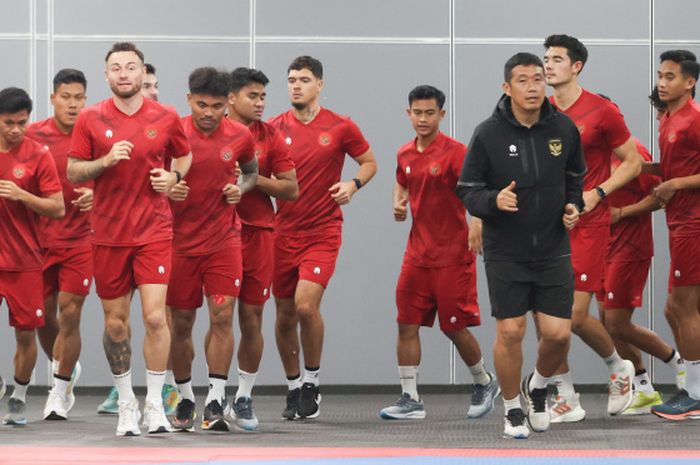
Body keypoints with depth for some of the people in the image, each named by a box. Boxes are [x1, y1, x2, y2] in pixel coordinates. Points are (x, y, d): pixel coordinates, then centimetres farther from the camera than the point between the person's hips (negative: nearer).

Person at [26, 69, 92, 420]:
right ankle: (66, 369, 37)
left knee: (69, 313, -8)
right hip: (40, 239, 2)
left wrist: (96, 195, -16)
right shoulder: (34, 135, -1)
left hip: (80, 239, -2)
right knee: (42, 316, 9)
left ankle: (60, 392, 4)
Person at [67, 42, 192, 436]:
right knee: (115, 323, 6)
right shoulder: (91, 119, 0)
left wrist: (173, 176, -4)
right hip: (108, 234, 1)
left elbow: (185, 155, 17)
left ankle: (155, 404, -2)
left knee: (155, 316, -13)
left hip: (154, 231, -1)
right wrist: (106, 160, -15)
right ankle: (126, 403, 23)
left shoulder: (166, 118, 1)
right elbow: (73, 172, 3)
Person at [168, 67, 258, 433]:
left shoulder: (240, 137, -1)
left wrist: (240, 188, -2)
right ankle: (185, 399, 22)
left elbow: (252, 171, 18)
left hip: (224, 238, 1)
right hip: (181, 240, -1)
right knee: (181, 323, 7)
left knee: (222, 316, -10)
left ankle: (216, 400, -6)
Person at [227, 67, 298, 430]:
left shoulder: (270, 136, 6)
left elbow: (292, 189, 5)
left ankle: (244, 397, 14)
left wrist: (254, 179, -9)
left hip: (258, 233, 1)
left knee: (252, 318, 3)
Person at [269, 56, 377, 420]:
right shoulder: (274, 128, 3)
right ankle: (293, 388, 25)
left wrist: (354, 184, -8)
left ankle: (311, 382, 1)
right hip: (283, 232, 3)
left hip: (322, 232, -3)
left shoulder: (341, 127, -1)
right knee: (284, 314, 7)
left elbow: (369, 161, 11)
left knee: (305, 305, -19)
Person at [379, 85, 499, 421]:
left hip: (452, 255, -6)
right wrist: (398, 204, 5)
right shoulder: (405, 154, 8)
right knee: (407, 325, 0)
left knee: (455, 327, 0)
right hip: (417, 253, 6)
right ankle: (410, 400, 6)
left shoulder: (455, 152, -11)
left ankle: (485, 383, 25)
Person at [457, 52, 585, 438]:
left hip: (553, 251, 2)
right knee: (510, 332, -1)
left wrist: (574, 206, -4)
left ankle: (537, 386, 30)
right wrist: (494, 200, -25)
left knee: (558, 334, -2)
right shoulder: (488, 134, -10)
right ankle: (512, 408, 21)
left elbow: (576, 176, 15)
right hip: (505, 253, -2)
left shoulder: (563, 128, -2)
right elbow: (466, 191, -5)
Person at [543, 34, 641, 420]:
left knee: (575, 315, -9)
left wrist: (596, 193, -13)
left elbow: (633, 162, -1)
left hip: (587, 224, -5)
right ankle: (566, 401, 9)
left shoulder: (601, 111, -6)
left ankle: (618, 367, 21)